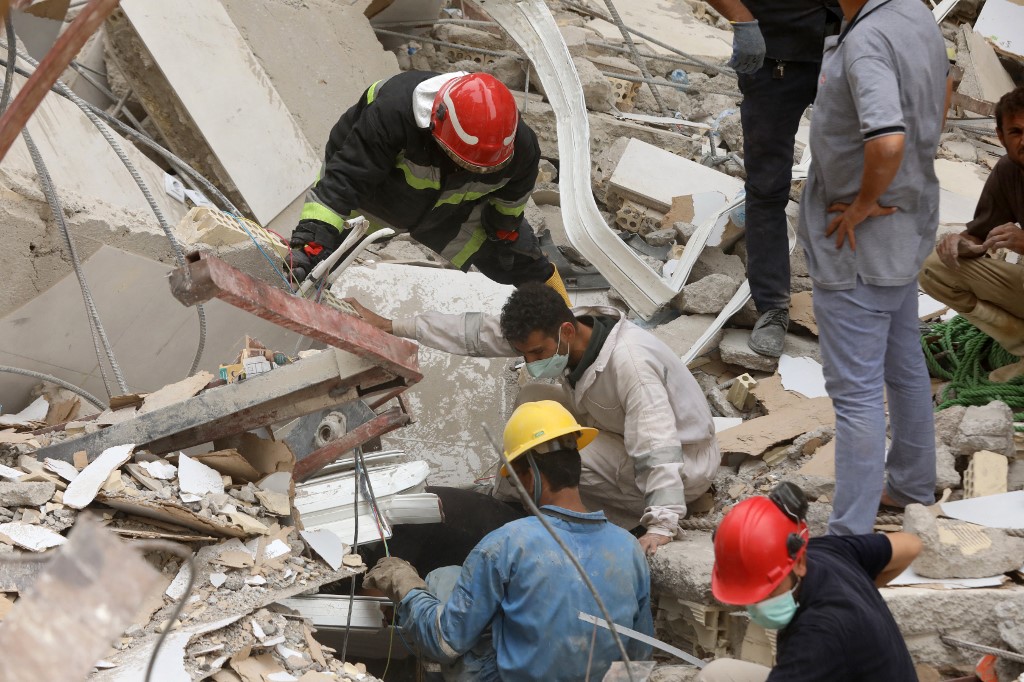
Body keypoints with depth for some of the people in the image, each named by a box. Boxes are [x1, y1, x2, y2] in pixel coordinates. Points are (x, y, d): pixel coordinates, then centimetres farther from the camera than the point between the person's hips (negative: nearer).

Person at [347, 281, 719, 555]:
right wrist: (392, 326, -5)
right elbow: (479, 331, -5)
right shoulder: (553, 333, -10)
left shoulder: (629, 362, -34)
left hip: (686, 462, -9)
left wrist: (661, 527, -46)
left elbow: (658, 450, -38)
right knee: (532, 400, 1)